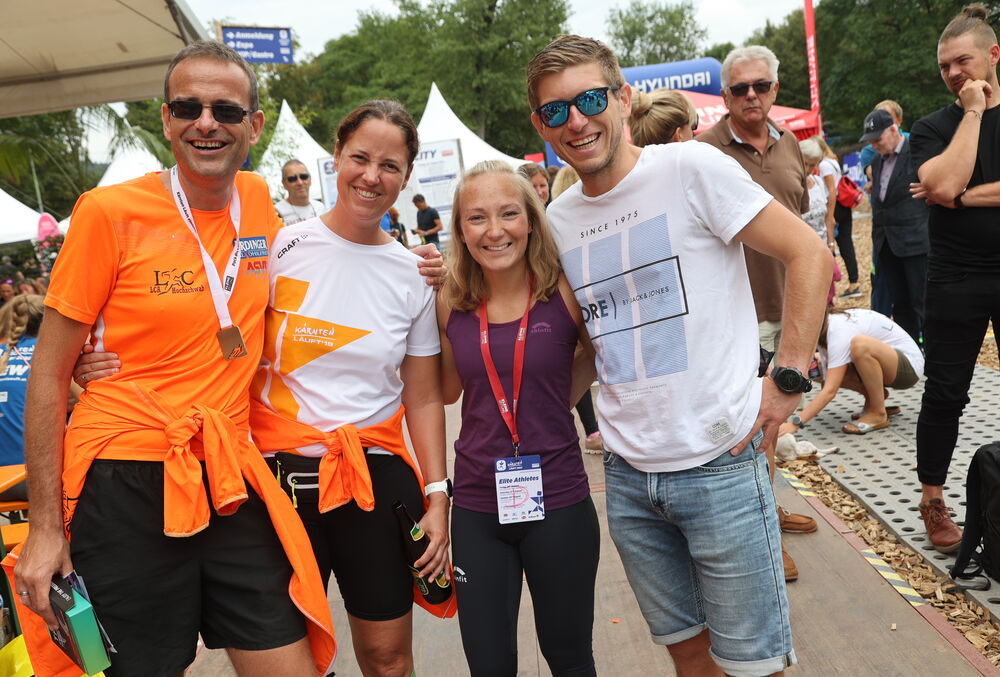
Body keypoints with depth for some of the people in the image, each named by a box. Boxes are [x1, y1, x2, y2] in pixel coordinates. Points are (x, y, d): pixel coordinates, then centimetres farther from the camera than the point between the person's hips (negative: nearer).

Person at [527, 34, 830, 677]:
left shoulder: (690, 168, -9)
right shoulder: (557, 218, 7)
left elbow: (810, 254, -8)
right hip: (628, 476, 5)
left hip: (719, 464, -4)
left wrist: (788, 379, -12)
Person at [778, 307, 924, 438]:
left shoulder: (839, 332, -29)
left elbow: (830, 391, -35)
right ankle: (875, 398, 8)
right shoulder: (826, 325, -3)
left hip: (909, 366, -8)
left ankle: (879, 414, -18)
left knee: (859, 344, -35)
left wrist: (795, 423, -41)